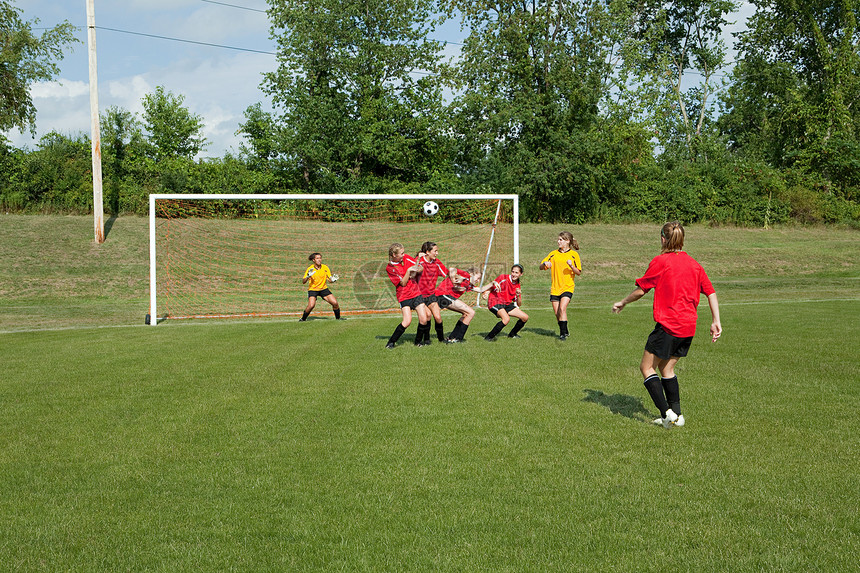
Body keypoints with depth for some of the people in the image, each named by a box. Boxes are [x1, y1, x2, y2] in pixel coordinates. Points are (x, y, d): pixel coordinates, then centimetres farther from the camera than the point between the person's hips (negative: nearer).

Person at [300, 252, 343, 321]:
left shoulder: (325, 268, -6)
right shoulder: (310, 269, -14)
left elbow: (330, 278, 1)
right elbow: (303, 282, -18)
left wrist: (333, 279, -23)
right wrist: (308, 276, -37)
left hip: (324, 289, 3)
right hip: (313, 289, -3)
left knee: (335, 303, -9)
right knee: (311, 305, -25)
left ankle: (338, 318, 13)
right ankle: (303, 319, -3)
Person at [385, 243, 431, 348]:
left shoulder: (406, 258, 4)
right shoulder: (390, 268, -8)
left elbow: (421, 268, 9)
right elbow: (403, 283, -12)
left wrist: (415, 271, -12)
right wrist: (409, 270, -22)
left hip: (416, 293, 4)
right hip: (404, 296, -4)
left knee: (424, 319, -5)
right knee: (407, 321, -20)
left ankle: (418, 341, 17)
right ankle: (391, 342, -5)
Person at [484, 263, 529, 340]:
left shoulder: (518, 286, 9)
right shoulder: (503, 278, -8)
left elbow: (519, 304, 10)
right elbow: (490, 287, -7)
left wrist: (518, 296, -10)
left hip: (507, 304, 7)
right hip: (496, 302, -7)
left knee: (525, 317, 2)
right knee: (506, 319, -33)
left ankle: (512, 334, 24)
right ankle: (489, 337, -22)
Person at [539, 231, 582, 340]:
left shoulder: (574, 254, -1)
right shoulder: (554, 254, 8)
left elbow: (579, 273, -2)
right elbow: (541, 267, 8)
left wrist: (571, 266, -20)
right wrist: (545, 264, -14)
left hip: (567, 287, -4)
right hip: (555, 288, 4)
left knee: (562, 309, -21)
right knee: (557, 313, 4)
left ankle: (563, 333, -14)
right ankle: (565, 331, 24)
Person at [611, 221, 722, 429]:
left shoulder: (660, 261, -6)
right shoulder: (694, 264, 12)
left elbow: (640, 290, -2)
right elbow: (711, 292, 11)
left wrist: (622, 303, 14)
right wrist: (716, 321, 12)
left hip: (668, 326, -7)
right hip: (688, 328, 7)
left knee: (647, 367, 4)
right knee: (667, 368, 20)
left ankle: (667, 413, -6)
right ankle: (676, 415, 19)